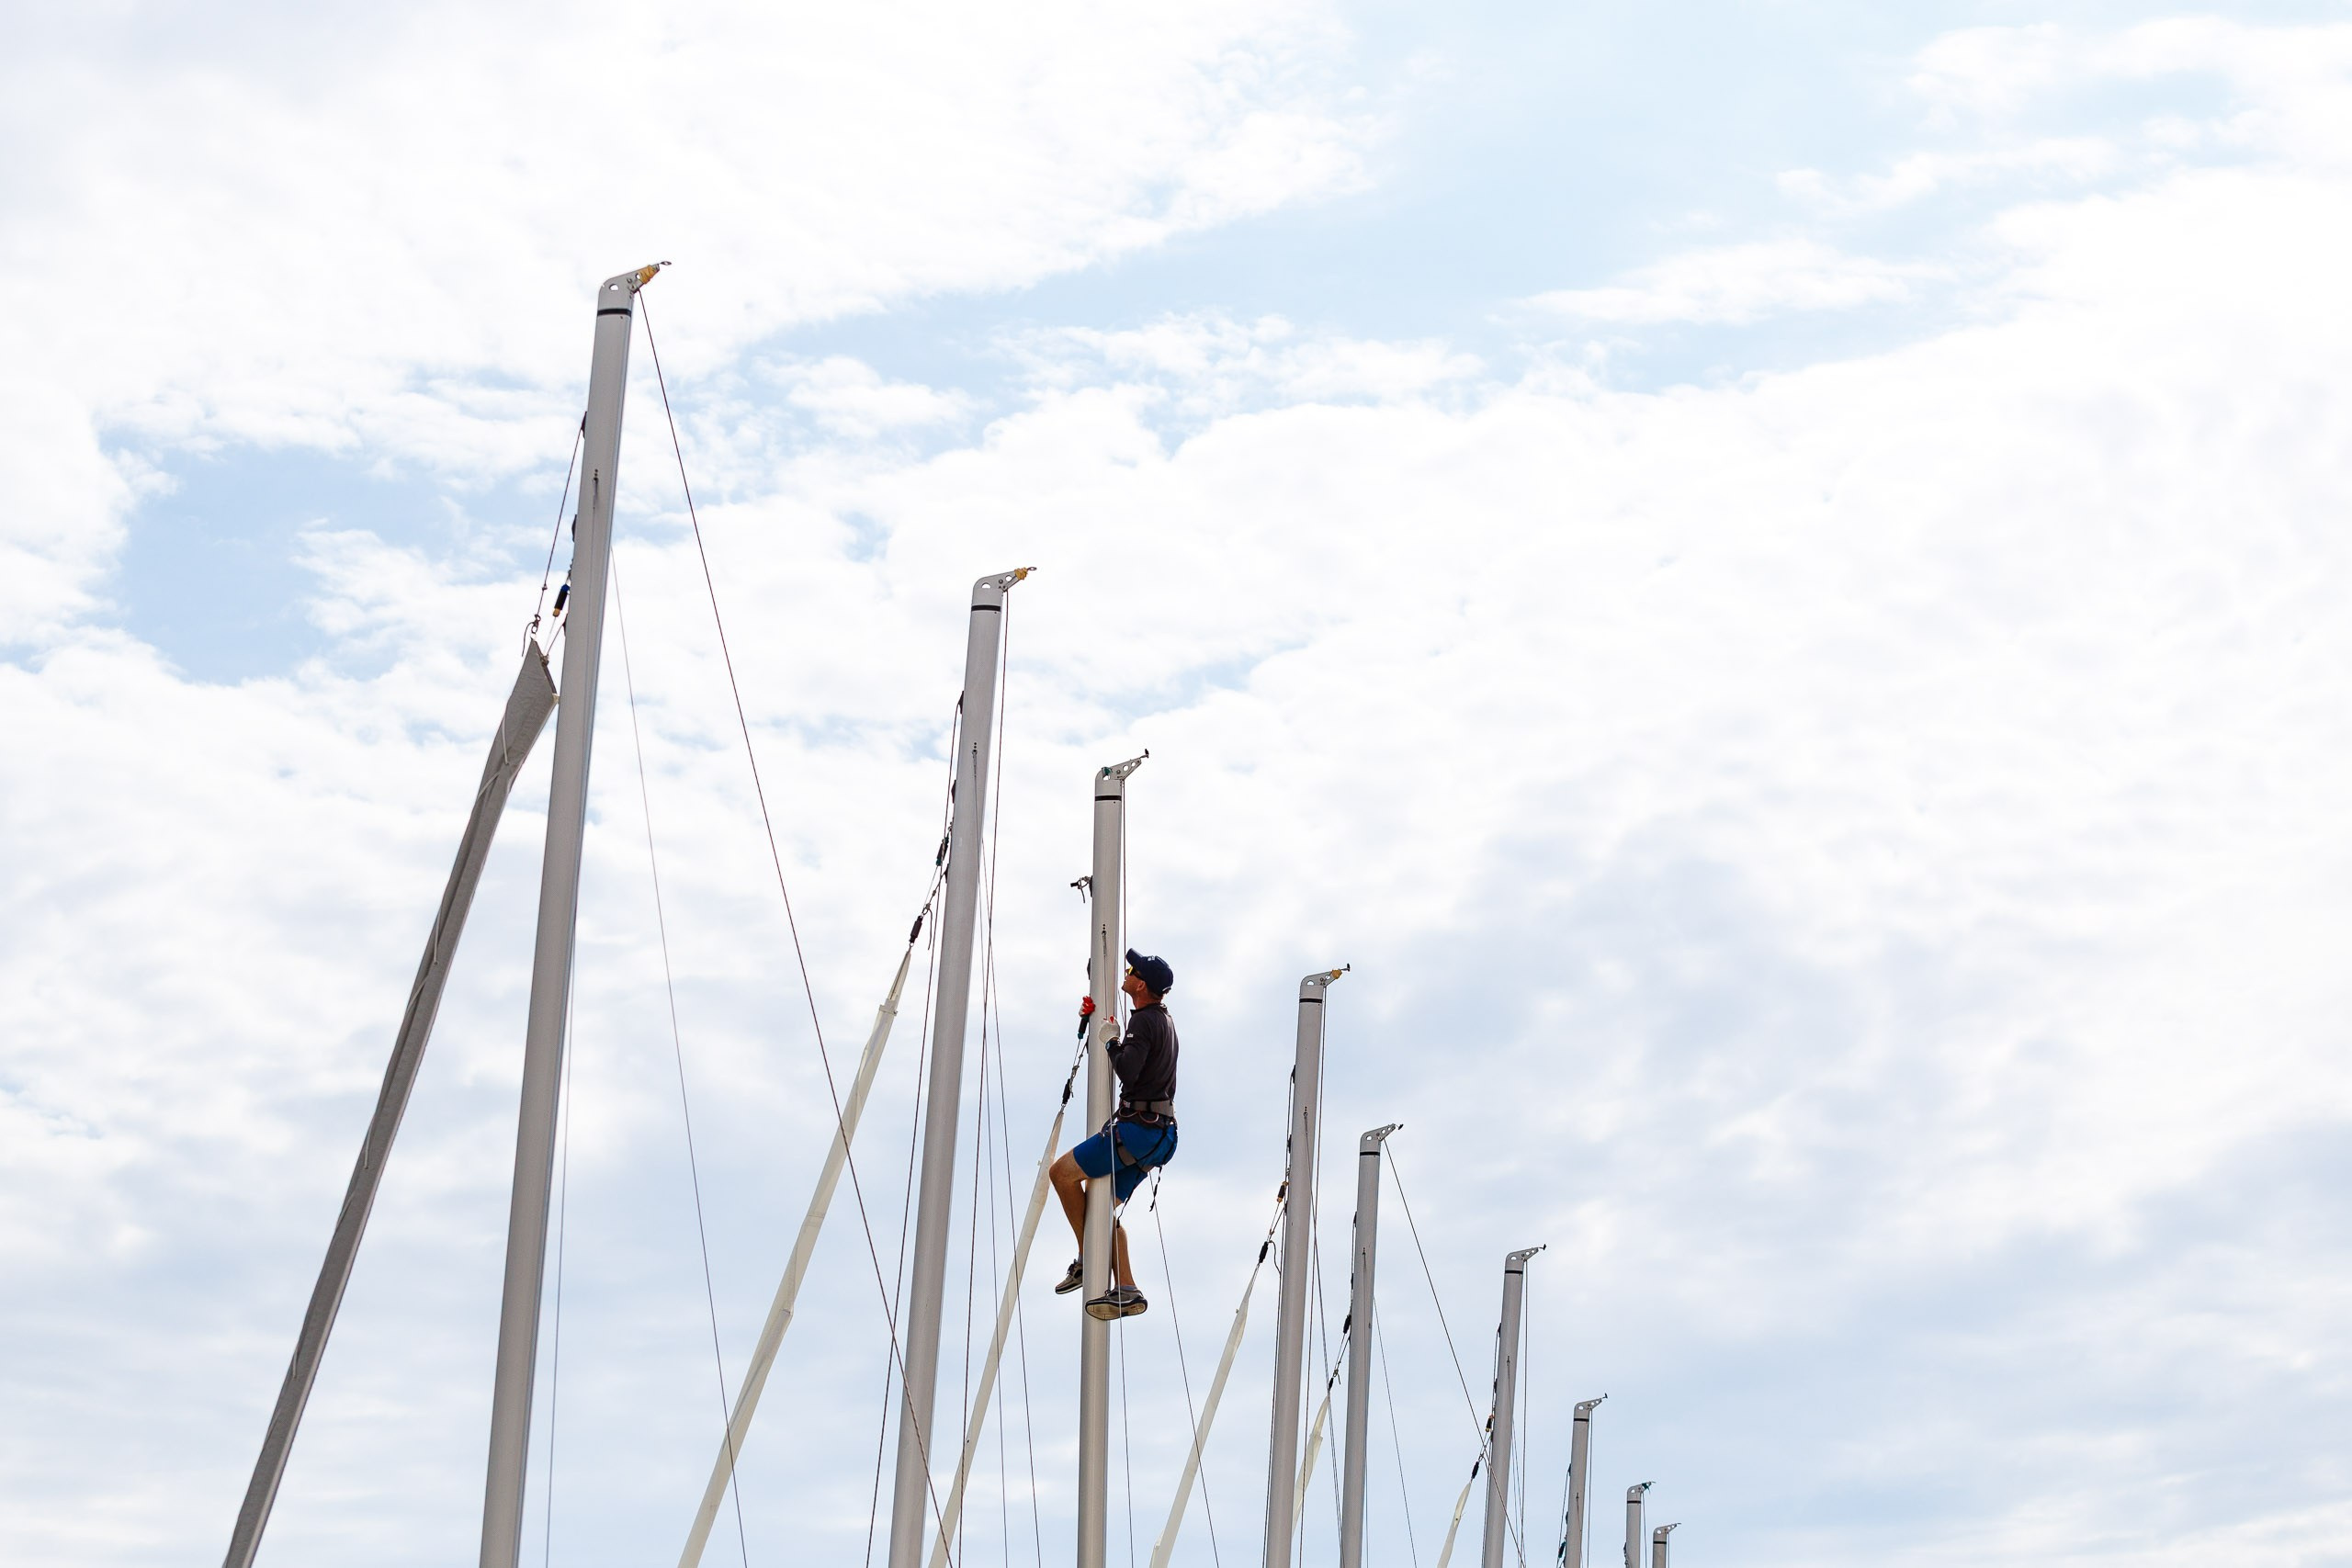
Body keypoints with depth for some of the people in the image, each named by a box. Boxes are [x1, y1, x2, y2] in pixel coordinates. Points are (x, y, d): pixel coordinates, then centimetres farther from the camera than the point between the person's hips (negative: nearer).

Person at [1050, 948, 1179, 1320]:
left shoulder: (1144, 1022, -14)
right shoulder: (1163, 1017, 17)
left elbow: (1127, 1072, -25)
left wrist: (1111, 1041, -7)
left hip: (1137, 1128, -10)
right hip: (1160, 1132, 10)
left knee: (1063, 1172, -4)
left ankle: (1088, 1260, 0)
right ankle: (1127, 1291, 2)